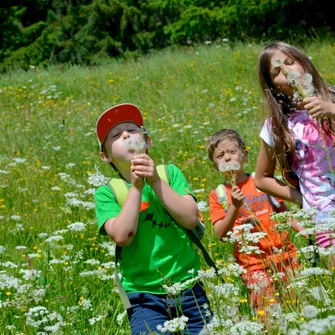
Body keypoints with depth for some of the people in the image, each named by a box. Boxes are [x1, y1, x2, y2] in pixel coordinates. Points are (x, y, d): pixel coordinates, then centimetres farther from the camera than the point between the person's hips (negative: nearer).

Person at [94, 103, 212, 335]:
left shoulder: (169, 173, 5)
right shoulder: (107, 192, 0)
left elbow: (191, 218, -8)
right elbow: (122, 236, -15)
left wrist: (155, 181, -14)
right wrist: (136, 186, -14)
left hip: (188, 288, 2)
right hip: (145, 297, -2)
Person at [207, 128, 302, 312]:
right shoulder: (217, 196, 5)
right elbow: (221, 234, -3)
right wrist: (234, 207, -16)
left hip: (284, 255, 1)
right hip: (253, 265, -1)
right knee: (267, 312, -10)